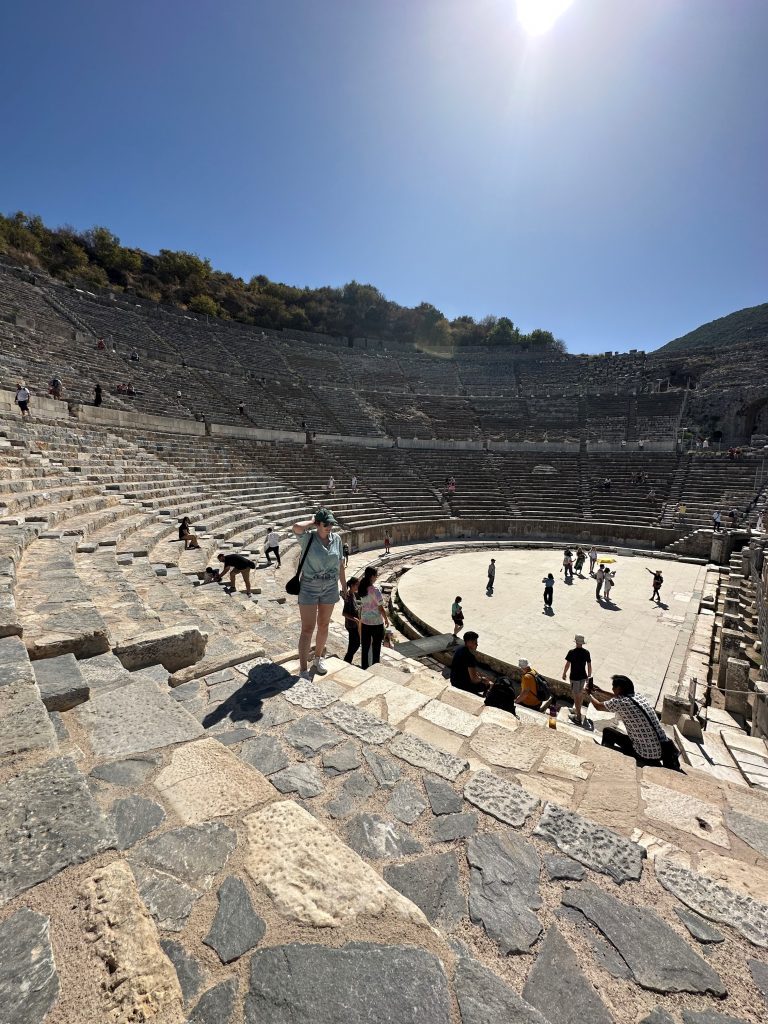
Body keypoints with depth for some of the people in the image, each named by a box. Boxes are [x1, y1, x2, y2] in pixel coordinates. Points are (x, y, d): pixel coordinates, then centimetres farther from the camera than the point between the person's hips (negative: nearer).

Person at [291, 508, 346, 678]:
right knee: (308, 629, -1)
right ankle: (303, 670, 10)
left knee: (323, 626, 18)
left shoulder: (336, 539, -2)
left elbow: (340, 565, 6)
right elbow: (296, 527, -38)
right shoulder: (308, 537, -14)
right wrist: (311, 523, -18)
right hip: (309, 588, -4)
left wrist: (344, 587, 11)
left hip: (330, 588, 4)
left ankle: (319, 657, 40)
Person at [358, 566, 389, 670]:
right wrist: (386, 619, -4)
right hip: (376, 622, -6)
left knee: (365, 646, 17)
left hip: (365, 621, 6)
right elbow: (381, 608, -17)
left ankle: (364, 667, 29)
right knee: (376, 647, 12)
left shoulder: (362, 588, -3)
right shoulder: (375, 589, -22)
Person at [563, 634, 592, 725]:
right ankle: (577, 710, 39)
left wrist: (564, 673, 4)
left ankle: (578, 717, 7)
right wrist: (589, 676, 15)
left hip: (574, 677, -5)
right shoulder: (586, 652, -6)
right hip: (583, 676, 5)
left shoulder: (572, 652, -19)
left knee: (576, 696, 3)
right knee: (581, 694, 21)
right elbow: (589, 666, 1)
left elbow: (567, 664, -12)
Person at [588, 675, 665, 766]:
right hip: (663, 751, 6)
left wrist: (590, 694, 24)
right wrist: (600, 692, 33)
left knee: (607, 732, 11)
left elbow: (598, 706, 6)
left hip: (646, 756, -6)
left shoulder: (620, 702, -14)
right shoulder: (640, 696, 3)